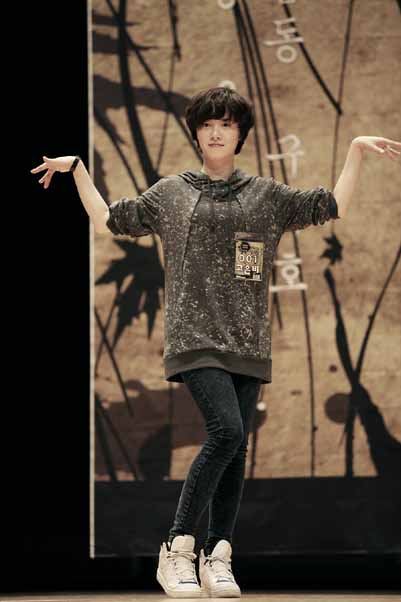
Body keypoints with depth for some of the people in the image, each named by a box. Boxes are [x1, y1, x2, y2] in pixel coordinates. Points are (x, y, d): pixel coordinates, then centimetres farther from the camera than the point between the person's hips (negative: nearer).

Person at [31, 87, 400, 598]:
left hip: (247, 340, 3)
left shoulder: (267, 195, 14)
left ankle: (217, 558, 6)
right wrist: (77, 169, 13)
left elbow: (332, 207, 16)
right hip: (195, 334, -3)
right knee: (226, 429, -22)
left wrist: (356, 150, 12)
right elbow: (108, 221, 16)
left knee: (235, 447, 0)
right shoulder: (171, 193, 11)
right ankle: (177, 548, -15)